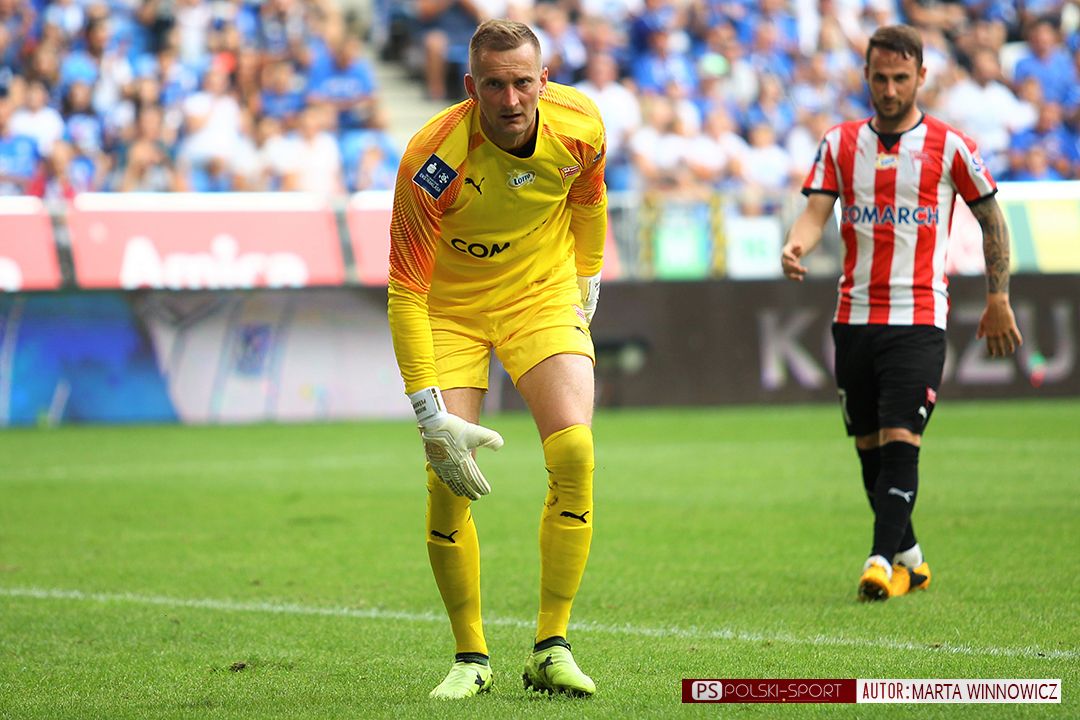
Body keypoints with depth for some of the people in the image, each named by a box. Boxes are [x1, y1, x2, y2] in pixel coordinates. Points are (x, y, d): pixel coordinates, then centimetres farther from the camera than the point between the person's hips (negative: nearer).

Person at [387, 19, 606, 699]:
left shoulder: (580, 126, -18)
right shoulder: (432, 159, -29)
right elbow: (405, 291, -26)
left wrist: (586, 284, 18)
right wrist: (432, 412, -31)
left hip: (543, 295, 2)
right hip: (450, 307, -2)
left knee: (574, 453, -18)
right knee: (449, 483, -13)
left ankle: (552, 649, -8)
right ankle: (472, 658, 4)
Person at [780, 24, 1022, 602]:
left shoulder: (948, 147, 0)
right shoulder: (840, 144, 8)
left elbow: (991, 219, 8)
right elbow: (816, 210, -2)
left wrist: (999, 302, 5)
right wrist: (795, 246, -25)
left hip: (919, 320, -4)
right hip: (855, 316, 4)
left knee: (899, 441, -15)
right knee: (868, 446, 10)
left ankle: (883, 561, -19)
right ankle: (909, 558, 24)